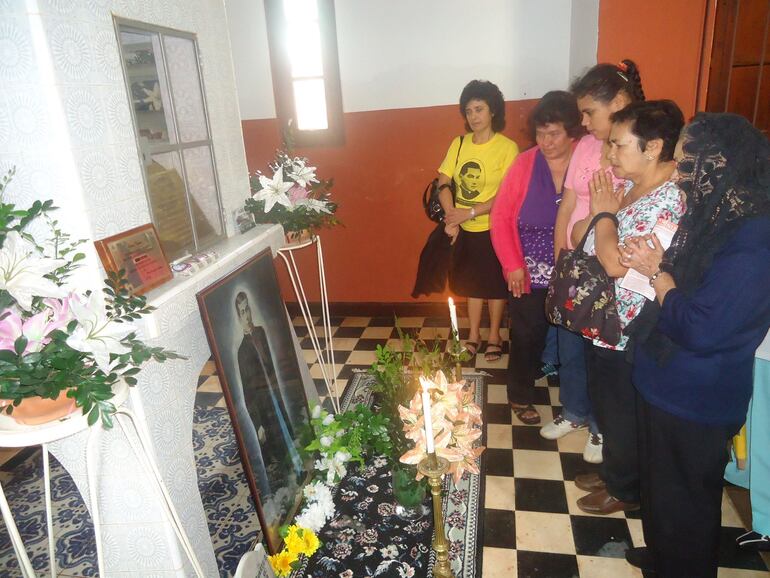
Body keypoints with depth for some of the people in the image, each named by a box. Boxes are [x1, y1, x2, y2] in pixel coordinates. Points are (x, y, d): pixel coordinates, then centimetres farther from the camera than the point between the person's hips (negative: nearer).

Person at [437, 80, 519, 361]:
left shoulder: (507, 147, -13)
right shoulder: (458, 144, 2)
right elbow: (443, 183, -1)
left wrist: (470, 212, -22)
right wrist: (451, 217, -15)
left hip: (494, 229, -4)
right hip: (465, 230, 4)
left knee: (495, 284, 11)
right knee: (472, 283, 16)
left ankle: (494, 335, 30)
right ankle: (474, 334, 32)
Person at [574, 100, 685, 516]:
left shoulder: (669, 201, -26)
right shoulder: (632, 186, 4)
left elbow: (616, 263, -29)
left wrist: (604, 213, -17)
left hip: (627, 333, -9)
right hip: (602, 321, 9)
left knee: (622, 417, 12)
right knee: (605, 407, 25)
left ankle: (625, 490, 37)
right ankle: (612, 471, 48)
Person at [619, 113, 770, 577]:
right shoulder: (716, 217, 1)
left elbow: (701, 330, -31)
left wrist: (656, 272, -18)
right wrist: (655, 264, -8)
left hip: (696, 400, -9)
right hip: (668, 382, 9)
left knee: (686, 497, 15)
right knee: (662, 482, 28)